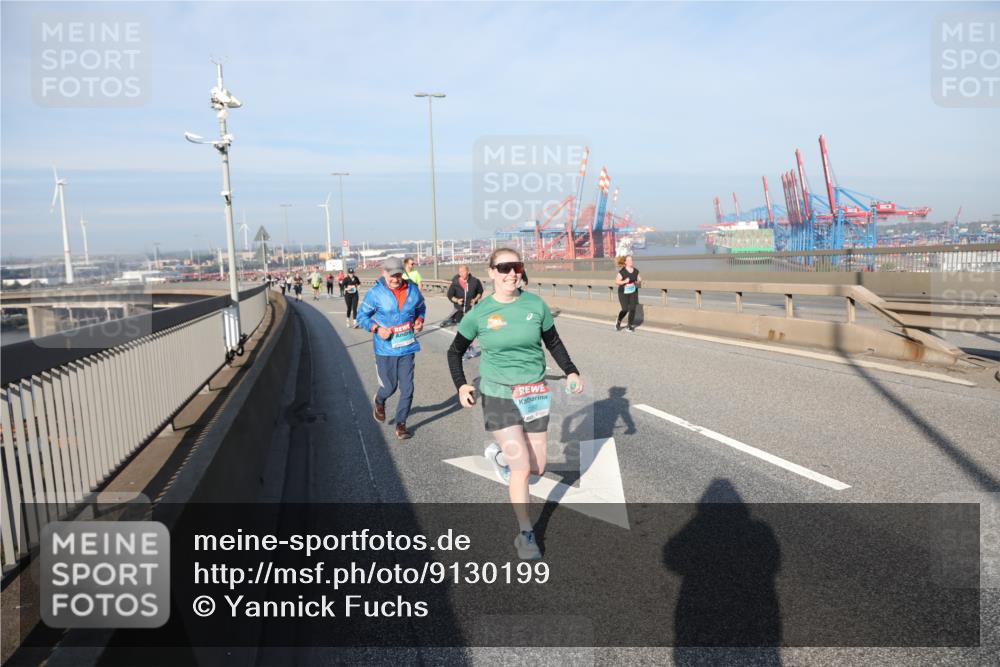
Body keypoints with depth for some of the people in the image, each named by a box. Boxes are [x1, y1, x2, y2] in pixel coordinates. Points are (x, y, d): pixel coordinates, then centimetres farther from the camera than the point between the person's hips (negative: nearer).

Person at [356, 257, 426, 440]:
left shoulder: (413, 290, -1)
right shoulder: (375, 293, -10)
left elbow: (421, 308, 18)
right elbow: (361, 315, -1)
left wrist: (419, 320, -3)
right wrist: (376, 328, -17)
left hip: (407, 347, 3)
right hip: (385, 349, -2)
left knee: (407, 388, 2)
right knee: (389, 386, 5)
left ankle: (401, 424, 20)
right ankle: (379, 400, 42)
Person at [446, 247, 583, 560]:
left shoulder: (536, 305, -3)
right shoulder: (479, 314, -7)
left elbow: (553, 342, 10)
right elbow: (455, 352, 5)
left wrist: (571, 371, -4)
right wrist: (461, 385, -9)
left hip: (534, 394, 3)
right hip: (498, 394, -3)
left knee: (537, 467, 8)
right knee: (521, 467, -8)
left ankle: (500, 454, 41)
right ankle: (525, 534, 13)